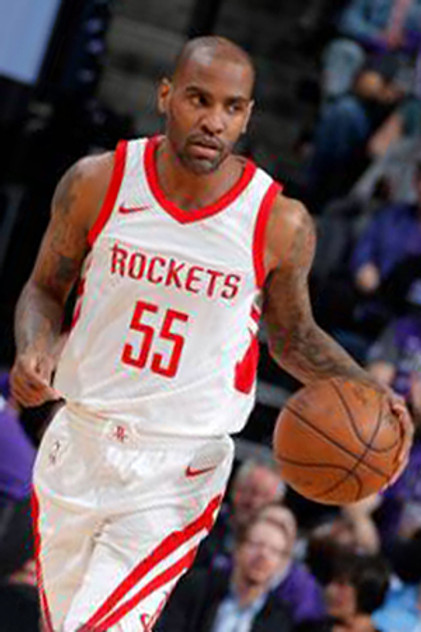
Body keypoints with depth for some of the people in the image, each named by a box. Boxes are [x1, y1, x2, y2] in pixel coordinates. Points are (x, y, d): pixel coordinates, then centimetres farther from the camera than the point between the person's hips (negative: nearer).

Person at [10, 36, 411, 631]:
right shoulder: (97, 183, -8)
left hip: (179, 475, -2)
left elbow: (293, 337, 8)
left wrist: (367, 391, -8)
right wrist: (34, 348, -15)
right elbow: (44, 290, 7)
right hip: (79, 448, 3)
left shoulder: (280, 225, -10)